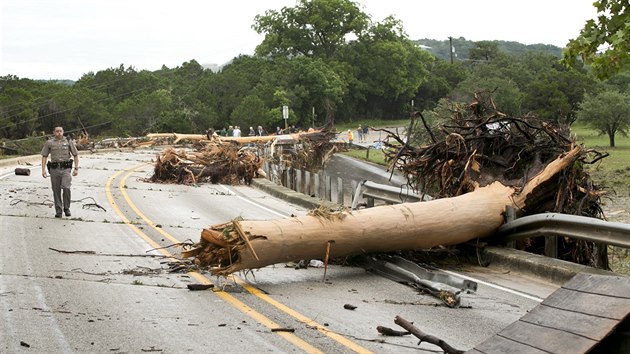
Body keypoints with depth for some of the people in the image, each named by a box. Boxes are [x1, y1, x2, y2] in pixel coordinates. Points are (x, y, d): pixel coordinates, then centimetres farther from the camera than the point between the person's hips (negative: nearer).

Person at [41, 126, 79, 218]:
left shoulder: (69, 141, 6)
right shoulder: (49, 143, 6)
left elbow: (75, 155, 10)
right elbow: (44, 156, 7)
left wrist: (76, 168, 2)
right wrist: (43, 170, -2)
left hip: (66, 169, -1)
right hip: (54, 169, 1)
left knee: (66, 187, -17)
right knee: (56, 190, 3)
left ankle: (66, 208, 0)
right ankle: (58, 211, 13)